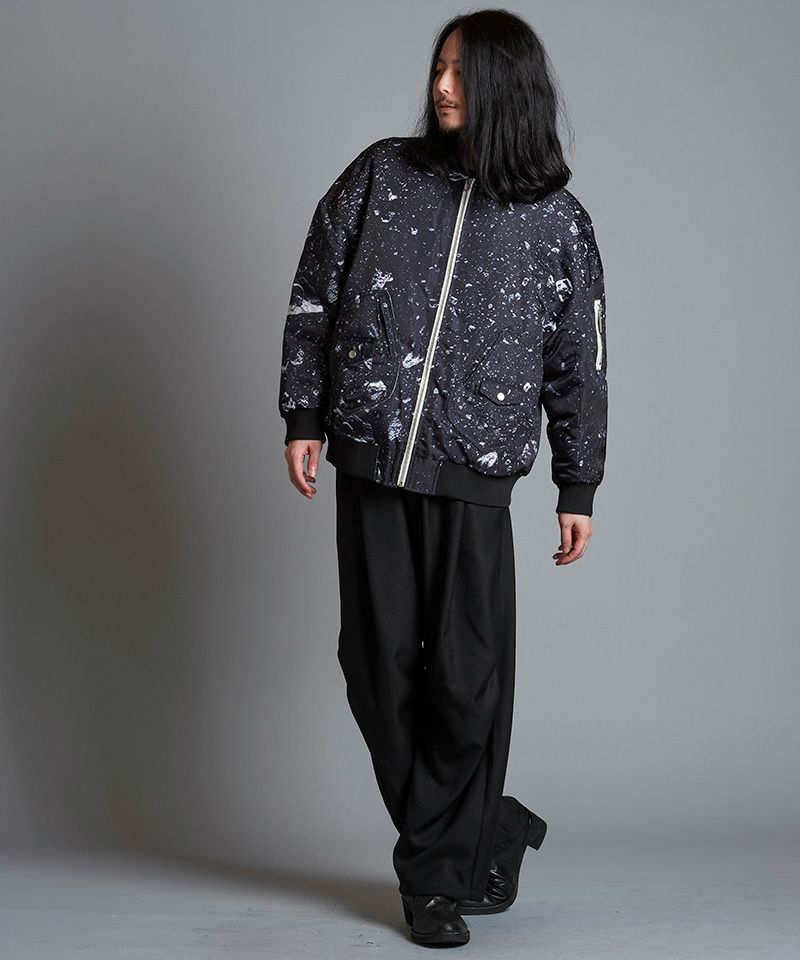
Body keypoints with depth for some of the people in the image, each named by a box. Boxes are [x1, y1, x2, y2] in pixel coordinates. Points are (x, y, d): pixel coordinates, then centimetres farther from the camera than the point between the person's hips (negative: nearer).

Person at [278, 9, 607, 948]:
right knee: (379, 667, 4)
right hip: (369, 460, 2)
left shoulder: (557, 221, 5)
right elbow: (313, 298, 9)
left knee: (468, 682, -4)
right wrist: (304, 417, 3)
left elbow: (578, 366, 9)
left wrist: (578, 491, 9)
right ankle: (484, 837, 20)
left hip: (474, 479, -2)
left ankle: (437, 872, 15)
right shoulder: (381, 174, 7)